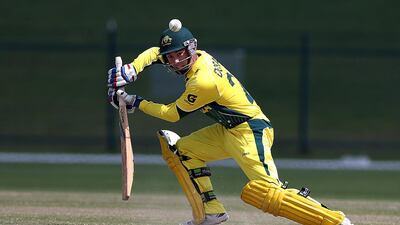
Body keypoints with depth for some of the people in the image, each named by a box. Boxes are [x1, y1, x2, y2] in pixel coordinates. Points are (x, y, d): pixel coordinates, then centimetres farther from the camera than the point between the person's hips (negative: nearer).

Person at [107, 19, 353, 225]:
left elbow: (174, 114, -9)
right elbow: (154, 53, 17)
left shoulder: (203, 81, -23)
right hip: (228, 131, 10)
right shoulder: (199, 57, 3)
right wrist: (127, 72, 2)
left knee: (267, 191, -25)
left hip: (250, 131, -10)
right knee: (181, 150, 14)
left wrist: (136, 103, -3)